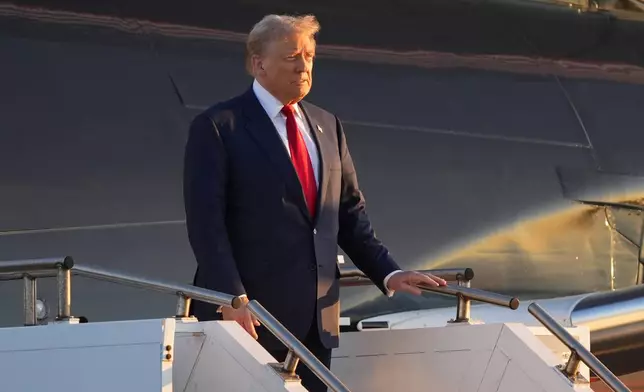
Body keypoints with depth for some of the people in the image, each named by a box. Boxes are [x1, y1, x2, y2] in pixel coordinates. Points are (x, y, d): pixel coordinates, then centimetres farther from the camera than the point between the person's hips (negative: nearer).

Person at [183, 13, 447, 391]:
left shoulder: (327, 125, 15)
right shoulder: (218, 127, -5)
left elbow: (349, 212, 16)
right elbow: (206, 221, -11)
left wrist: (388, 273, 4)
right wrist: (231, 298, -20)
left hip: (315, 316, 6)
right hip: (249, 316, -6)